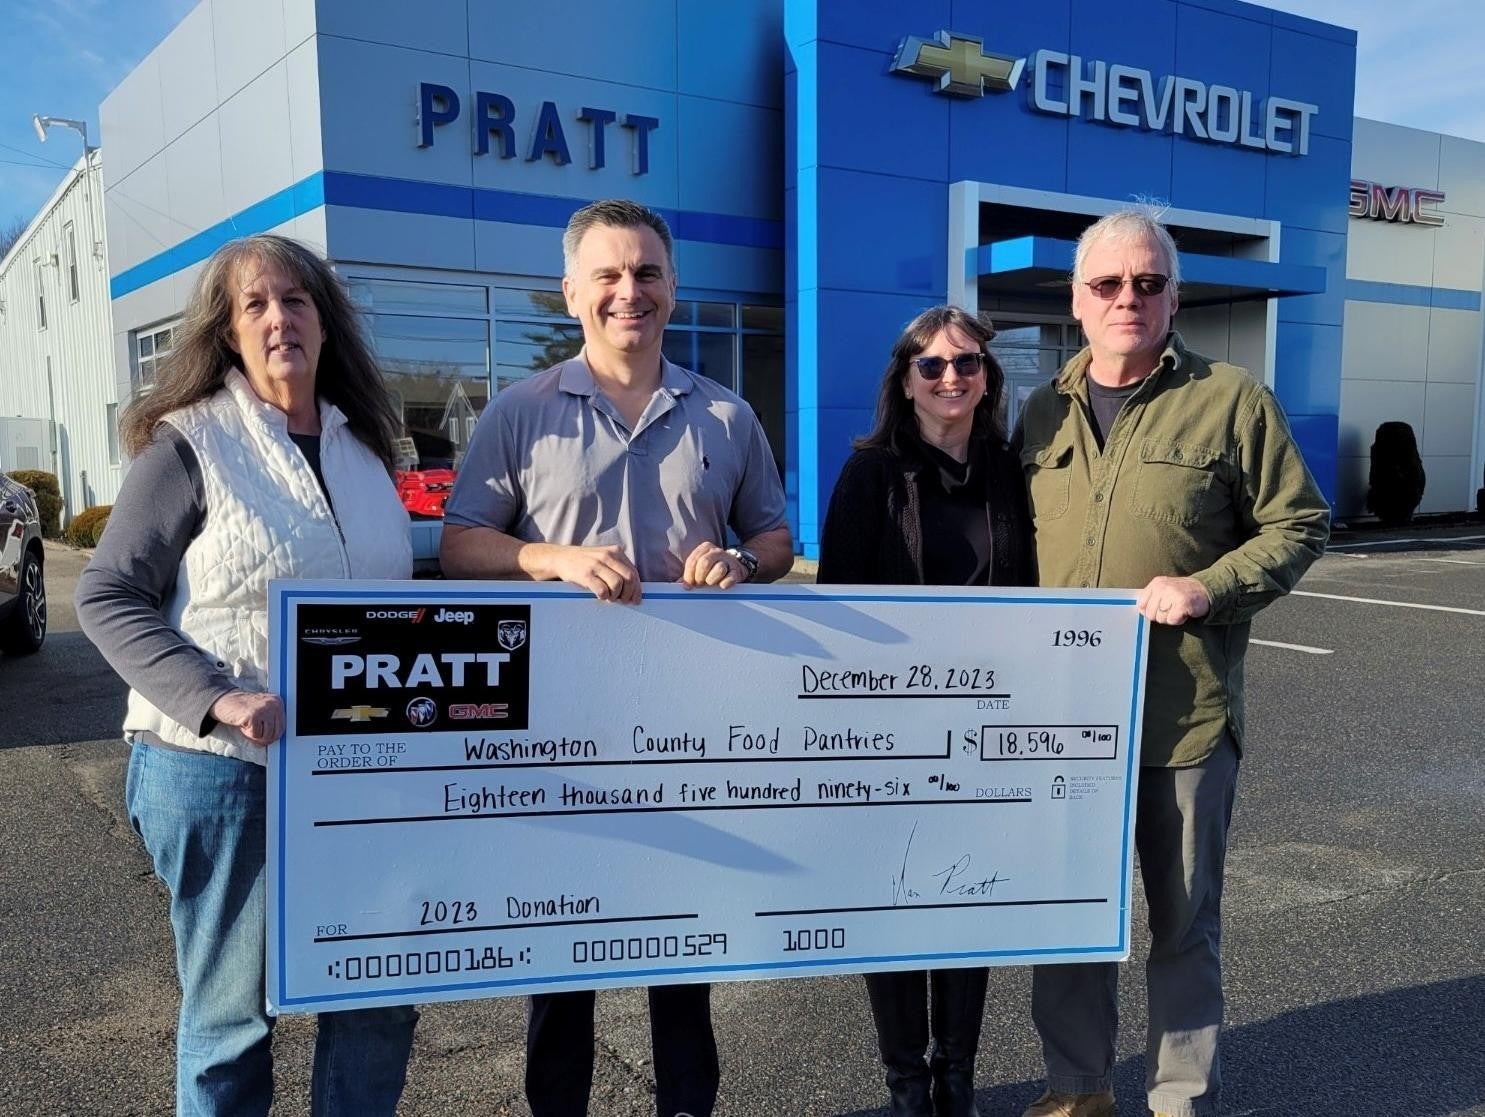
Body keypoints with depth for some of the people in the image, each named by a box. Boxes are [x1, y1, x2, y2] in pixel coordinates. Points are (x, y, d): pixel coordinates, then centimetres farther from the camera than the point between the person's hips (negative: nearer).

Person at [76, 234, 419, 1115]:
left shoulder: (362, 445, 9)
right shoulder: (190, 444, -6)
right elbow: (107, 597, -8)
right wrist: (216, 697, -21)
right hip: (222, 768, -5)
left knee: (383, 1000, 11)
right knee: (231, 1014, 10)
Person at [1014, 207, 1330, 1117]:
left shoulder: (1232, 401, -3)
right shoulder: (1044, 412, 9)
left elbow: (1301, 525, -2)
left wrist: (1211, 588, -17)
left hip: (1184, 713, -3)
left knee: (1184, 918, 11)